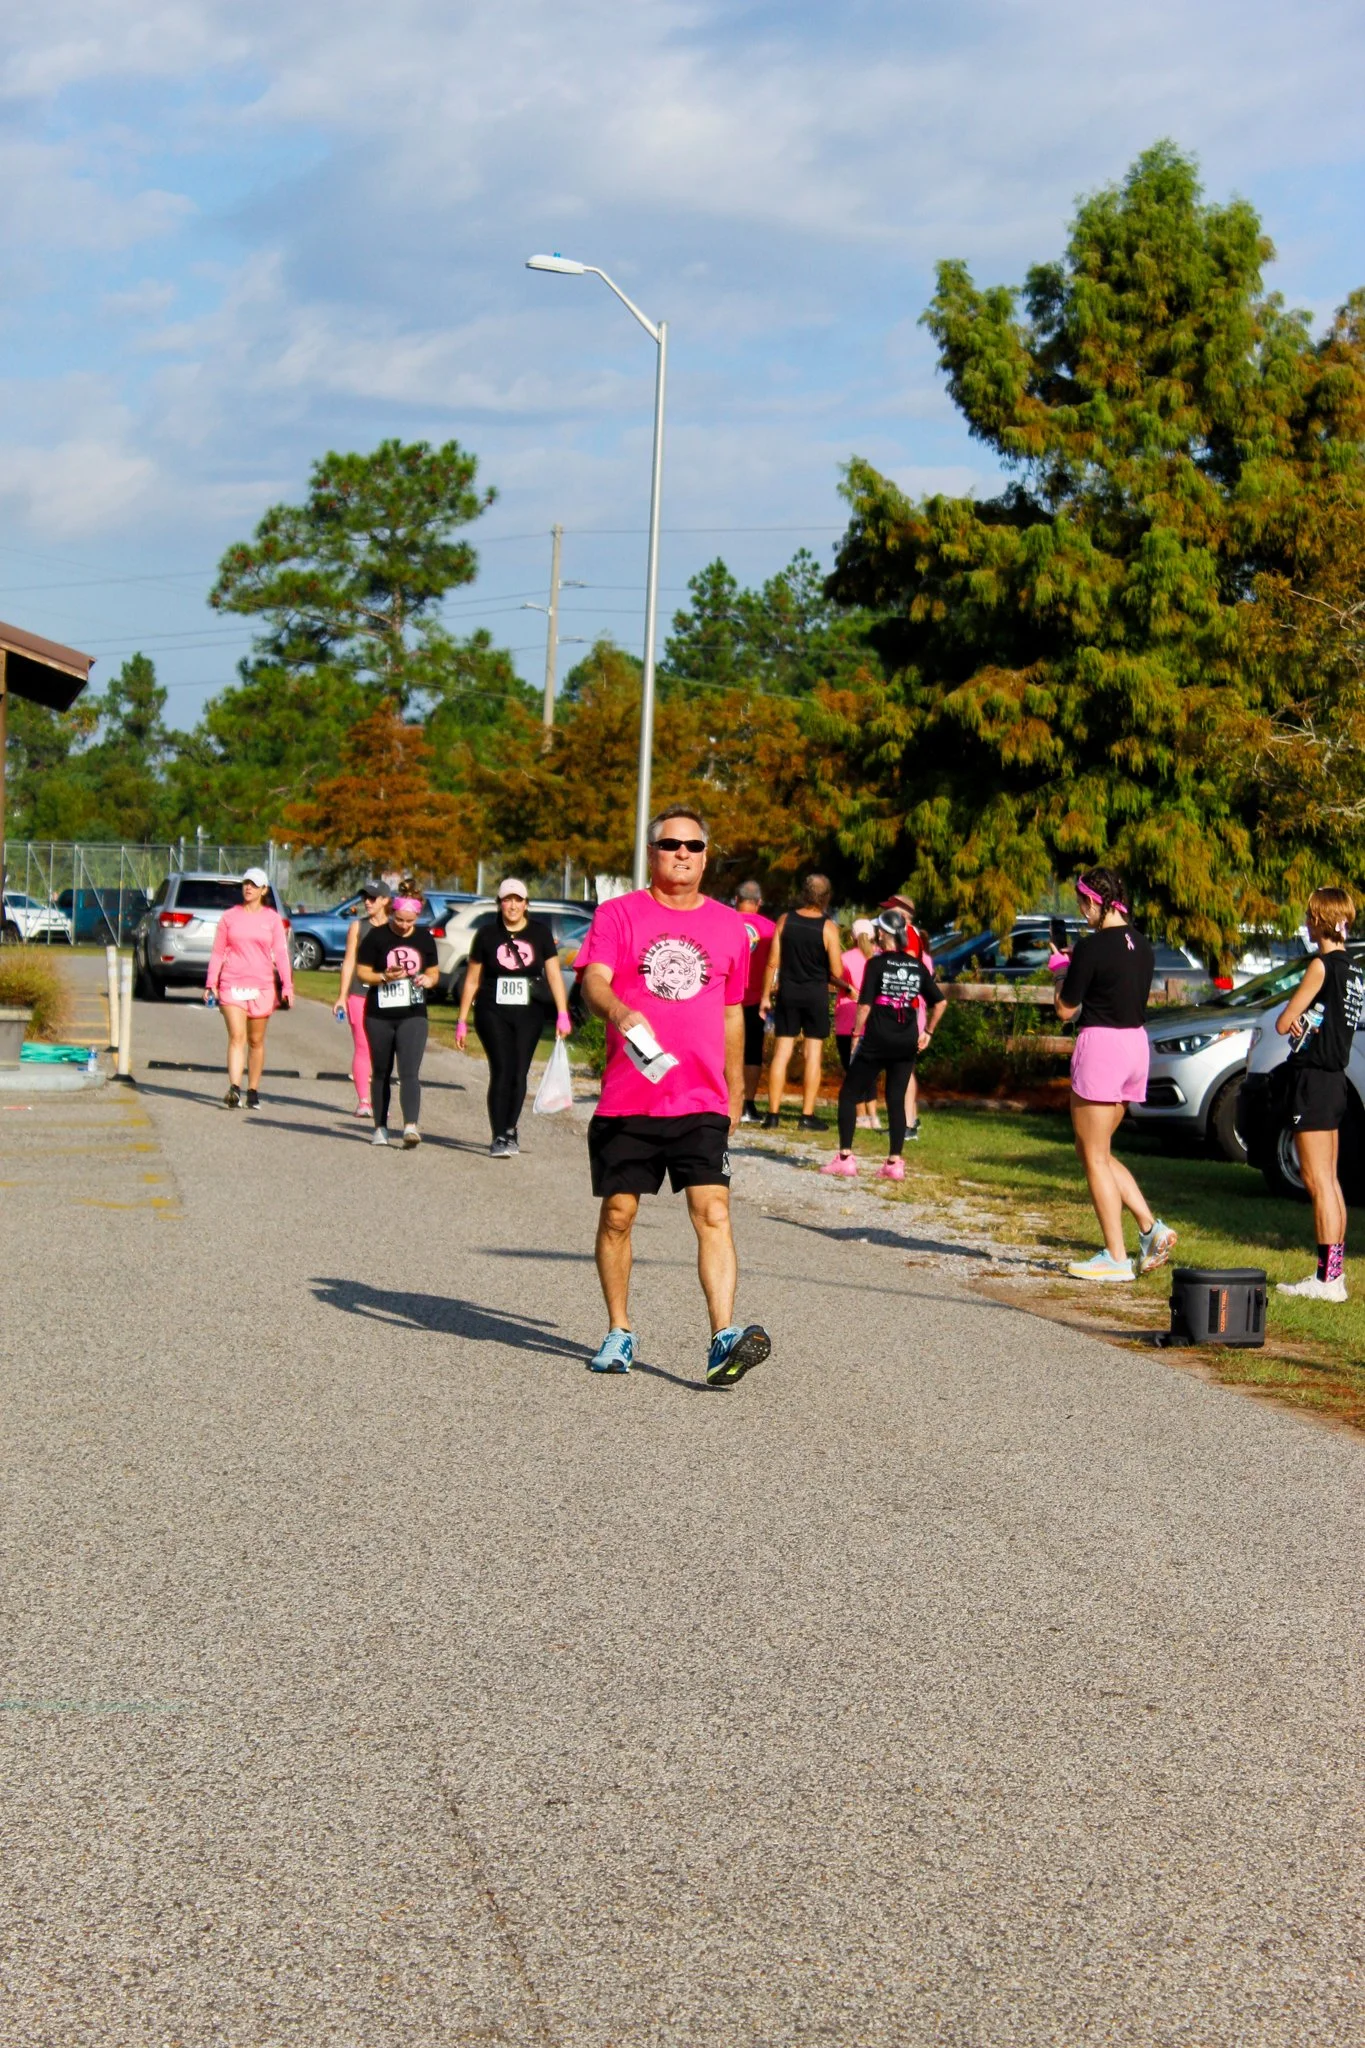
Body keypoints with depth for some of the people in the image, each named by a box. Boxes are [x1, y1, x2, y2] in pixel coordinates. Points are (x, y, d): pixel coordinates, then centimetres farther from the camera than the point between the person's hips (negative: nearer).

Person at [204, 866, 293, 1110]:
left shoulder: (272, 918, 7)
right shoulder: (229, 916, 8)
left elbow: (281, 953, 4)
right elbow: (218, 951, 10)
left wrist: (287, 986, -5)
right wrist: (211, 983, 2)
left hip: (261, 985, 1)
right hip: (232, 984, -1)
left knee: (256, 1040, 7)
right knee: (236, 1037, -13)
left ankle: (253, 1091, 15)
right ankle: (234, 1089, -22)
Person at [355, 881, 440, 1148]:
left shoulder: (424, 937, 5)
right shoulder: (376, 936, -3)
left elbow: (433, 971, 15)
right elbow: (362, 973, -2)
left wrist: (428, 980, -9)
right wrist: (385, 977, -20)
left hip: (413, 1015, 1)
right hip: (380, 1016, 0)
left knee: (410, 1072, -13)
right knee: (381, 1072, 10)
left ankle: (411, 1126, -25)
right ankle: (380, 1127, 20)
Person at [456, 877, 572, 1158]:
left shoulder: (540, 933, 5)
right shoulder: (487, 935, 3)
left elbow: (554, 975, 3)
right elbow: (472, 980, 9)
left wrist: (562, 1014, -6)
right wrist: (462, 1021, 7)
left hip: (528, 1013, 1)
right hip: (493, 1013, -1)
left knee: (519, 1073, 3)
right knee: (501, 1072, -10)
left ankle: (510, 1131, 19)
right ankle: (499, 1138, -8)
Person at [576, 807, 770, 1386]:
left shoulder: (729, 926, 14)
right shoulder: (618, 914, 5)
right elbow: (593, 981, -10)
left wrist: (734, 1096, 23)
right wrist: (620, 1012, -33)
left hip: (702, 1102, 1)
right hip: (626, 1100, -1)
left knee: (713, 1212, -12)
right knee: (618, 1213, 6)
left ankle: (724, 1339, -19)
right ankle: (618, 1332, 21)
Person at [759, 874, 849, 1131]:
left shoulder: (785, 920, -2)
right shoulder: (828, 927, -10)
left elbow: (773, 962, -1)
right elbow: (836, 972, -10)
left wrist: (766, 996, 6)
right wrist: (842, 984, 13)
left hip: (788, 991, 2)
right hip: (816, 993, -2)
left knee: (781, 1053, 6)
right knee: (813, 1054, 5)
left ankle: (773, 1114, 5)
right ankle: (807, 1115, 5)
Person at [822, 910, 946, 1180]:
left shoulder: (876, 963, -8)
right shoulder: (917, 966, 6)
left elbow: (865, 1005, -12)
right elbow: (940, 1001, 7)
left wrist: (856, 1035, -2)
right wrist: (927, 1032, 15)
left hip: (876, 1039, -4)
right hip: (907, 1043, 4)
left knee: (848, 1095, 6)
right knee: (896, 1100, 9)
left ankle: (845, 1158, 1)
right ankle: (894, 1163, 6)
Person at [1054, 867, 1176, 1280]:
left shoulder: (1092, 947, -15)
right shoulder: (1143, 946, 10)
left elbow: (1065, 1010, -8)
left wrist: (1066, 972, 10)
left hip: (1101, 1045, -8)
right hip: (1137, 1045, 8)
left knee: (1095, 1156, 2)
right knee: (1096, 1150, 19)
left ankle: (1116, 1258, 3)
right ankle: (1151, 1227, 8)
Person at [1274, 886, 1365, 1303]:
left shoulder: (1322, 965, -15)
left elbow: (1283, 1024, -12)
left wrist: (1293, 1017, 8)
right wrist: (1305, 1019, -2)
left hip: (1313, 1077, -9)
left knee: (1317, 1179, -9)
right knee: (1329, 1179, 15)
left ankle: (1327, 1278, -11)